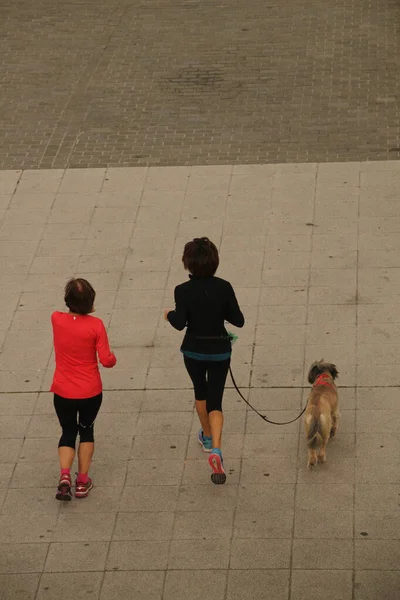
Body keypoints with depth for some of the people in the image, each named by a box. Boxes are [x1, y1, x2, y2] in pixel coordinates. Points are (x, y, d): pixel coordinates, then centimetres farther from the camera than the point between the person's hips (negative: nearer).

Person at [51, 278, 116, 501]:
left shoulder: (57, 319, -11)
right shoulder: (95, 325, -17)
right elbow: (106, 360, -13)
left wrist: (81, 310, 7)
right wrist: (113, 357, 6)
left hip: (63, 392, 1)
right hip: (90, 392, -1)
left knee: (68, 432, 17)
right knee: (86, 431, 20)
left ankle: (65, 476, -6)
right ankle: (83, 481, 21)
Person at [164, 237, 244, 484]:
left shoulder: (183, 291, -16)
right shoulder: (224, 287, -12)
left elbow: (180, 323, -23)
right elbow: (238, 320, -8)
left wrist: (169, 314, -2)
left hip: (194, 351, 0)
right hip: (220, 350, 0)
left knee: (201, 393, 26)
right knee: (215, 401, 4)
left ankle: (207, 437, 43)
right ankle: (216, 449, -17)